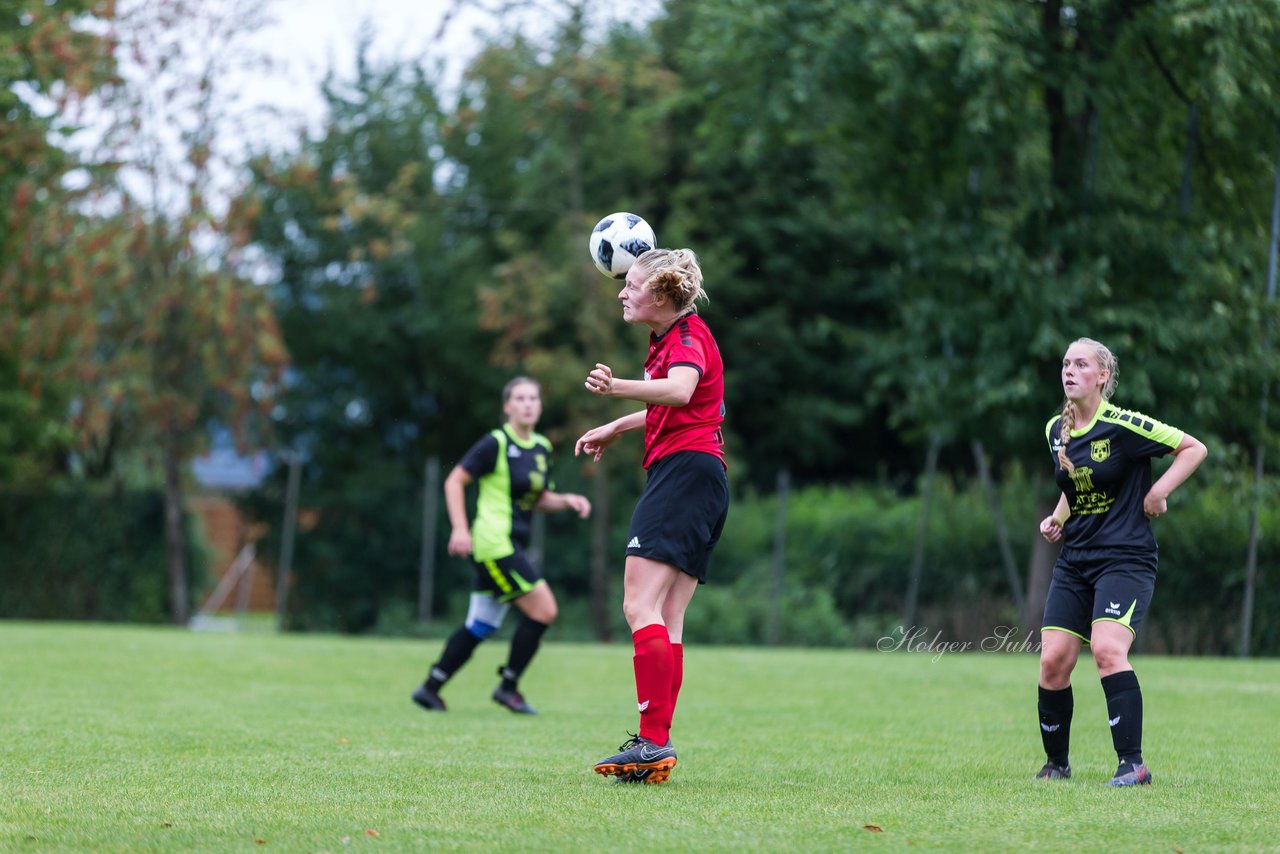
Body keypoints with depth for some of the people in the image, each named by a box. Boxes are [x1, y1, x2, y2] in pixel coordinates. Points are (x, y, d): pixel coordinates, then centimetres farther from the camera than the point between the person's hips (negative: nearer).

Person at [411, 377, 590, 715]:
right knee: (544, 610, -12)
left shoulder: (542, 449, 12)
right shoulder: (496, 444, -10)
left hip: (512, 546, 8)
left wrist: (567, 500, 2)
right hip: (494, 543, -8)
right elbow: (454, 481, -8)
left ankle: (430, 688, 18)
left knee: (480, 626, 11)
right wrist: (460, 529, -15)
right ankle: (508, 686, 0)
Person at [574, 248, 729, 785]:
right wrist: (617, 428, 47)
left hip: (685, 471, -10)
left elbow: (680, 391, -32)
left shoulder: (688, 334, -8)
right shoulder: (670, 338, 22)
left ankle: (653, 742, -23)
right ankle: (656, 749, 1)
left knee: (640, 606, -17)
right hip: (702, 480, 10)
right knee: (666, 623, 5)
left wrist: (618, 388, -47)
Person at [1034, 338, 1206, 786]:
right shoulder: (1056, 430, 9)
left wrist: (1158, 492, -12)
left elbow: (1194, 448, -5)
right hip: (1074, 560, 6)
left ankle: (1133, 764, -18)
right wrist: (1056, 519, 9)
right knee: (1052, 662, -3)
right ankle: (1056, 763, 16)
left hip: (1125, 559, -6)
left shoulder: (1122, 426, -11)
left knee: (1107, 650, -24)